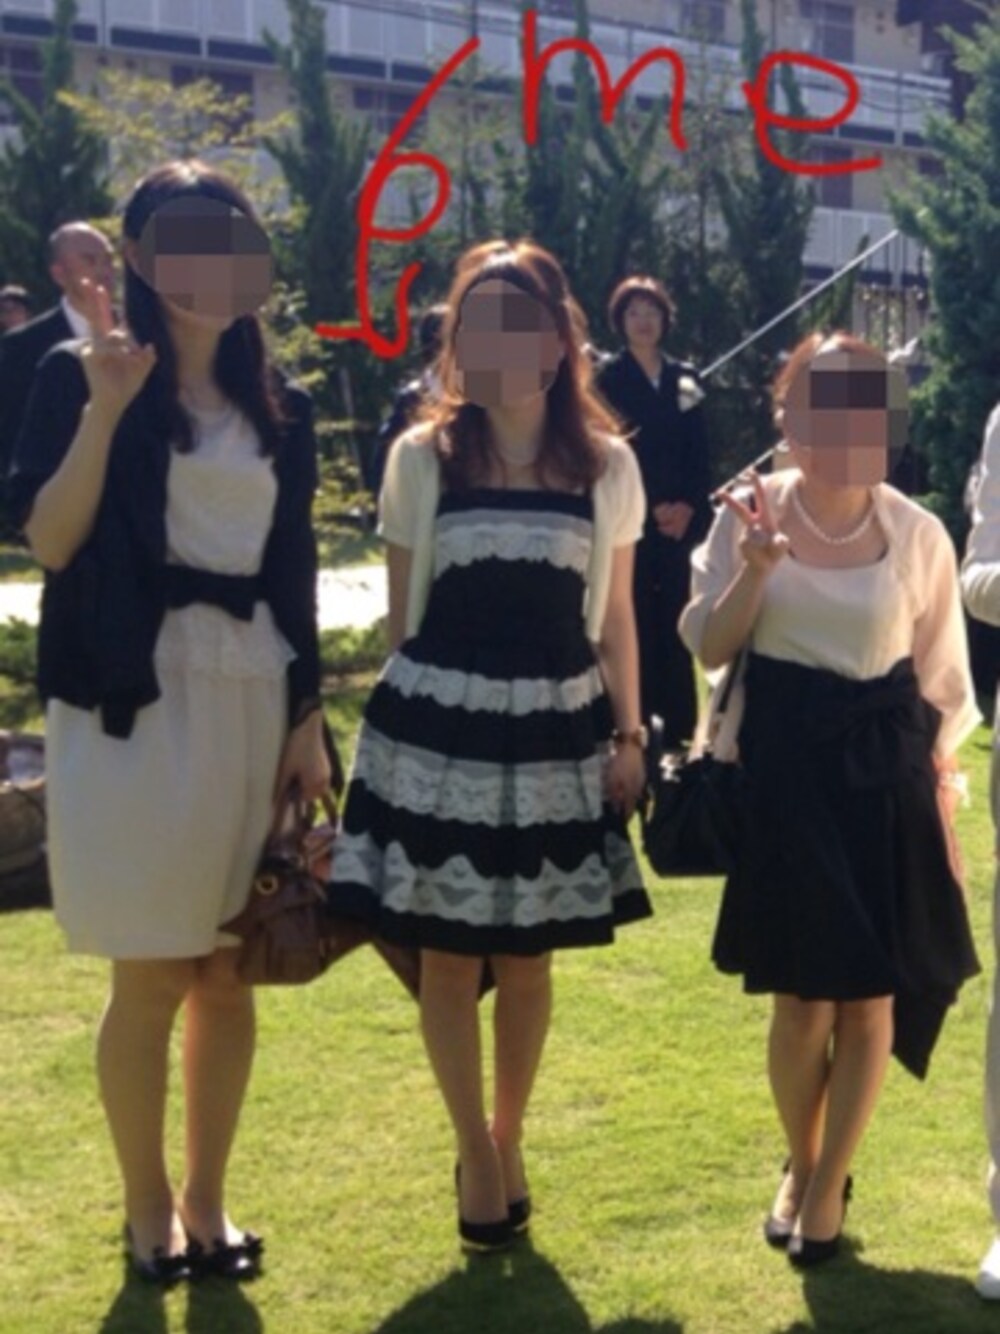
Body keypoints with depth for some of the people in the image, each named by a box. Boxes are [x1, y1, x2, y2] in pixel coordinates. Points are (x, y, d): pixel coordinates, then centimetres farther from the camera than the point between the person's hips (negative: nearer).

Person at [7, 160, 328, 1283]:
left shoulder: (277, 406, 12)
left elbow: (293, 575, 12)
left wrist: (307, 719, 7)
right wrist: (105, 403, -19)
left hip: (254, 706, 4)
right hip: (137, 708, -4)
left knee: (230, 971, 9)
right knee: (152, 977, 1)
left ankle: (208, 1201, 24)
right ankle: (147, 1209, 19)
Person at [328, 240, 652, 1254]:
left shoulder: (607, 466, 0)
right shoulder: (421, 459, -2)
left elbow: (616, 621, 7)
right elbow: (401, 614, 5)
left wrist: (628, 734, 4)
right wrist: (404, 712, 7)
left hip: (555, 731, 1)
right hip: (439, 724, 0)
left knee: (527, 953, 10)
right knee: (447, 949, 5)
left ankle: (509, 1138, 30)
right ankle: (473, 1146, 24)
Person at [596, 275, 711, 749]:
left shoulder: (685, 378, 13)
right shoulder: (608, 378, 0)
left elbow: (698, 451, 11)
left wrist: (689, 506, -5)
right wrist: (652, 507, -12)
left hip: (678, 519, 4)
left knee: (674, 620, 5)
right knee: (635, 620, -5)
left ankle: (679, 725, 10)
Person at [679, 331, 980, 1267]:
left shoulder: (916, 534, -1)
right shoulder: (751, 513, -2)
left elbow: (941, 680, 6)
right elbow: (708, 648, -2)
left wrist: (938, 794, 5)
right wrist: (752, 571, -19)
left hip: (883, 770, 1)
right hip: (785, 767, -1)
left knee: (871, 996, 5)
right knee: (802, 996, 4)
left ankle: (829, 1182, 24)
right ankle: (799, 1162, 31)